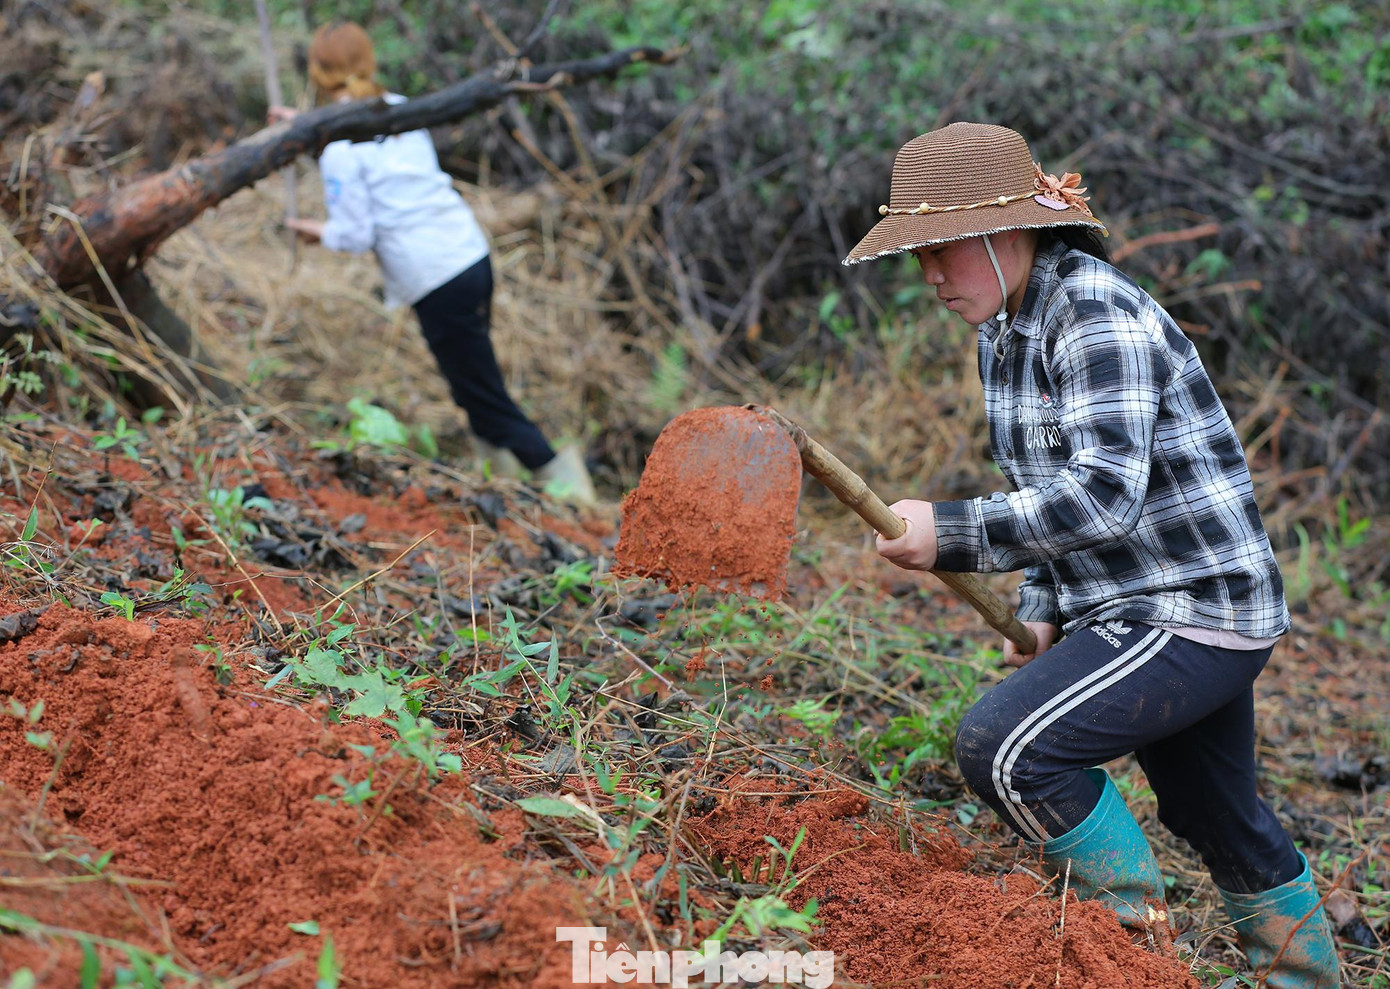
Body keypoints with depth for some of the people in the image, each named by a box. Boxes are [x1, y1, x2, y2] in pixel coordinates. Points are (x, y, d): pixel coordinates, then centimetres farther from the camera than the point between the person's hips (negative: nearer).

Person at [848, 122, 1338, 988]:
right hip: (1132, 613, 10)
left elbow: (1104, 495, -30)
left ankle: (1132, 920, -1)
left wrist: (951, 533, -26)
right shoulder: (1004, 331, 9)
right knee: (1225, 825, 22)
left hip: (1191, 613, -10)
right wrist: (1045, 611, 9)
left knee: (1003, 745, -20)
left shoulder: (1097, 317, -21)